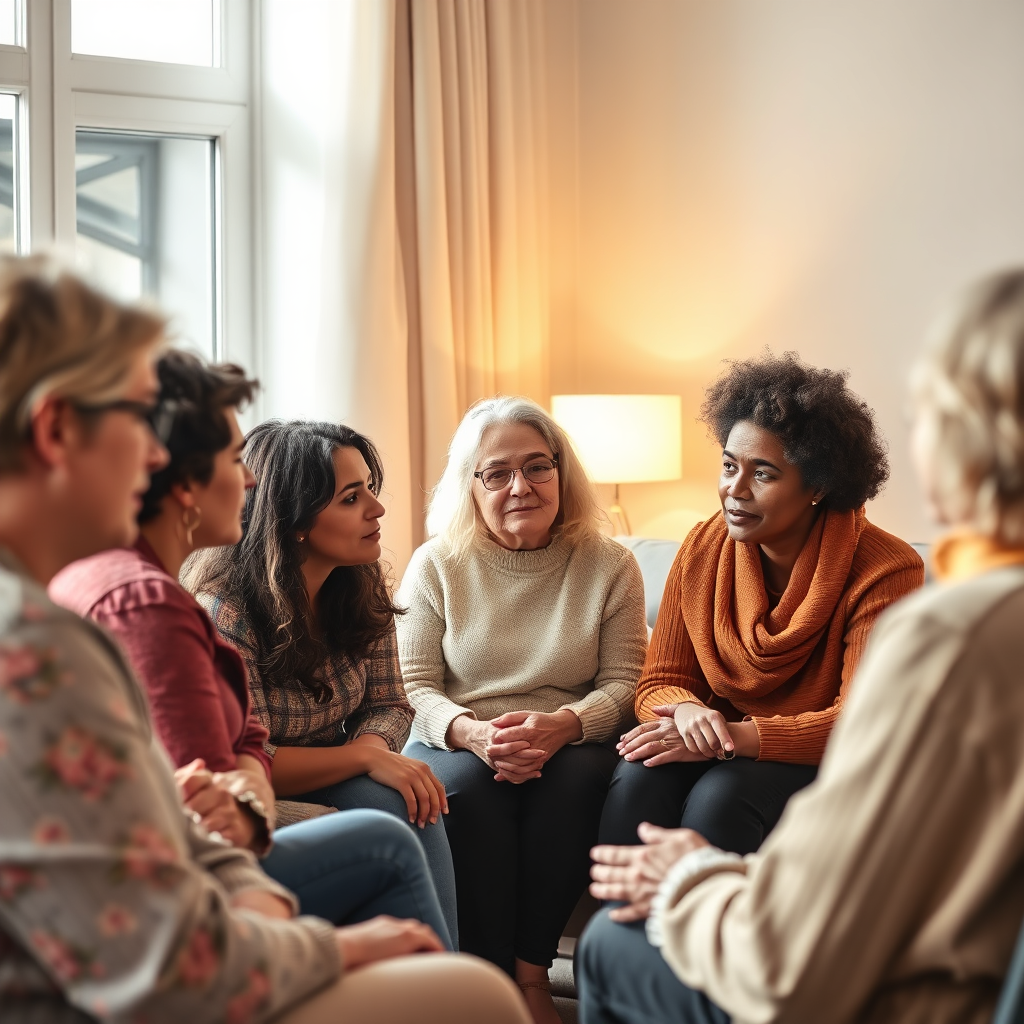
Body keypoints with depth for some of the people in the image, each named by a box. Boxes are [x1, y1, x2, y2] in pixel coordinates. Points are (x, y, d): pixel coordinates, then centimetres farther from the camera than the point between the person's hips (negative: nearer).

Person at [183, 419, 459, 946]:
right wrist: (365, 755, -27)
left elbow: (388, 705, 4)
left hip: (331, 781, 6)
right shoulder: (224, 608, -22)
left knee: (415, 802, -25)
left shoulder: (363, 585, 0)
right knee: (391, 808, -29)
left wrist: (375, 744, -19)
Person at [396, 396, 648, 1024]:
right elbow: (414, 685, 0)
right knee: (468, 784, -34)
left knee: (577, 778, -34)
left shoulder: (609, 565, 4)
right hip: (458, 743, 0)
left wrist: (563, 725, -23)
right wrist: (472, 731, -22)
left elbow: (623, 681, -1)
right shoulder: (437, 565, 4)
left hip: (571, 745, 0)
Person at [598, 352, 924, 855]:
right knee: (638, 784, -29)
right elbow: (660, 682, 4)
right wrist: (688, 712, -23)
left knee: (720, 798, -33)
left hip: (825, 764, -3)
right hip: (721, 748, 4)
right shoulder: (703, 550, 1)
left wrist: (738, 736, -28)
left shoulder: (885, 571, -13)